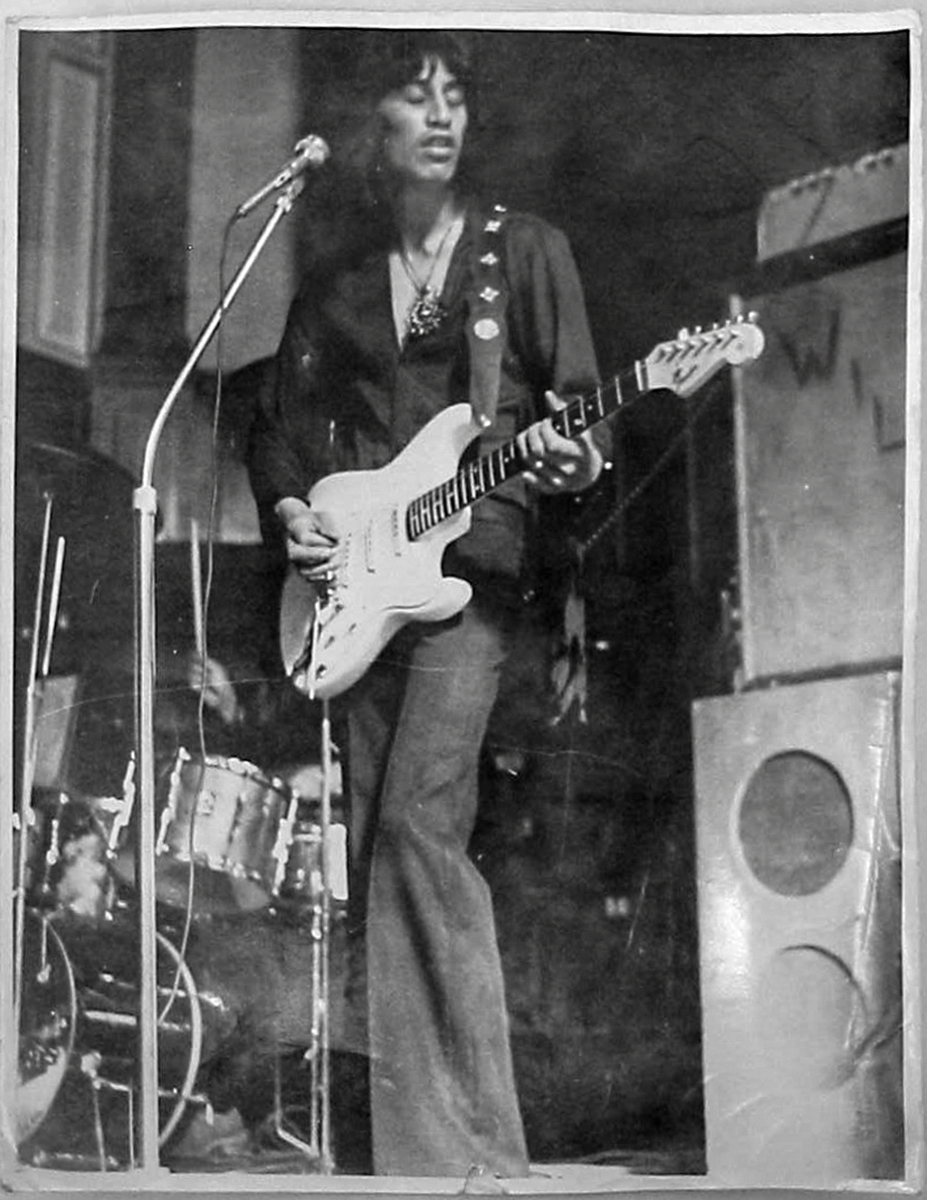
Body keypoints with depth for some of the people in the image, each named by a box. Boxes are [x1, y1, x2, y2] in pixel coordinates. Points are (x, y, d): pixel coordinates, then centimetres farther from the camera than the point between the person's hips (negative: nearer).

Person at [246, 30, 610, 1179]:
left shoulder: (526, 250, 7)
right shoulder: (334, 278, 16)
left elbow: (579, 405, 2)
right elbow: (280, 425, 20)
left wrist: (570, 459, -20)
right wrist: (289, 509, 1)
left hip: (472, 561, -4)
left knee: (418, 820, -21)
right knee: (369, 847, 2)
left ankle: (469, 1141, -17)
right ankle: (400, 1139, 11)